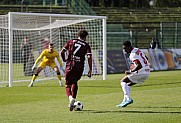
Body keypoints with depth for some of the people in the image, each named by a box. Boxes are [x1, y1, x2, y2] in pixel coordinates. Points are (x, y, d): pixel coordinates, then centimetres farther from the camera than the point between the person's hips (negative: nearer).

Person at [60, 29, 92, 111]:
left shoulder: (71, 42, 8)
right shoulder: (86, 45, 5)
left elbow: (62, 52, 2)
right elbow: (89, 57, -4)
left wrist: (64, 60, 20)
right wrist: (90, 70, 0)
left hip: (70, 65, -1)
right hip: (80, 67, 1)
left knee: (68, 85, 3)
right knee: (75, 83, 25)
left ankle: (70, 98, -24)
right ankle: (73, 99, 23)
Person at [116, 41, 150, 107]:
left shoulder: (133, 54, -16)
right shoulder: (137, 50, 14)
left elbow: (139, 66, -26)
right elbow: (146, 59, 26)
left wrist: (130, 71, -17)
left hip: (141, 72, -10)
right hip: (147, 72, 10)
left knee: (123, 81, -3)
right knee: (129, 84, 22)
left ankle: (128, 99, -15)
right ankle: (125, 101, 21)